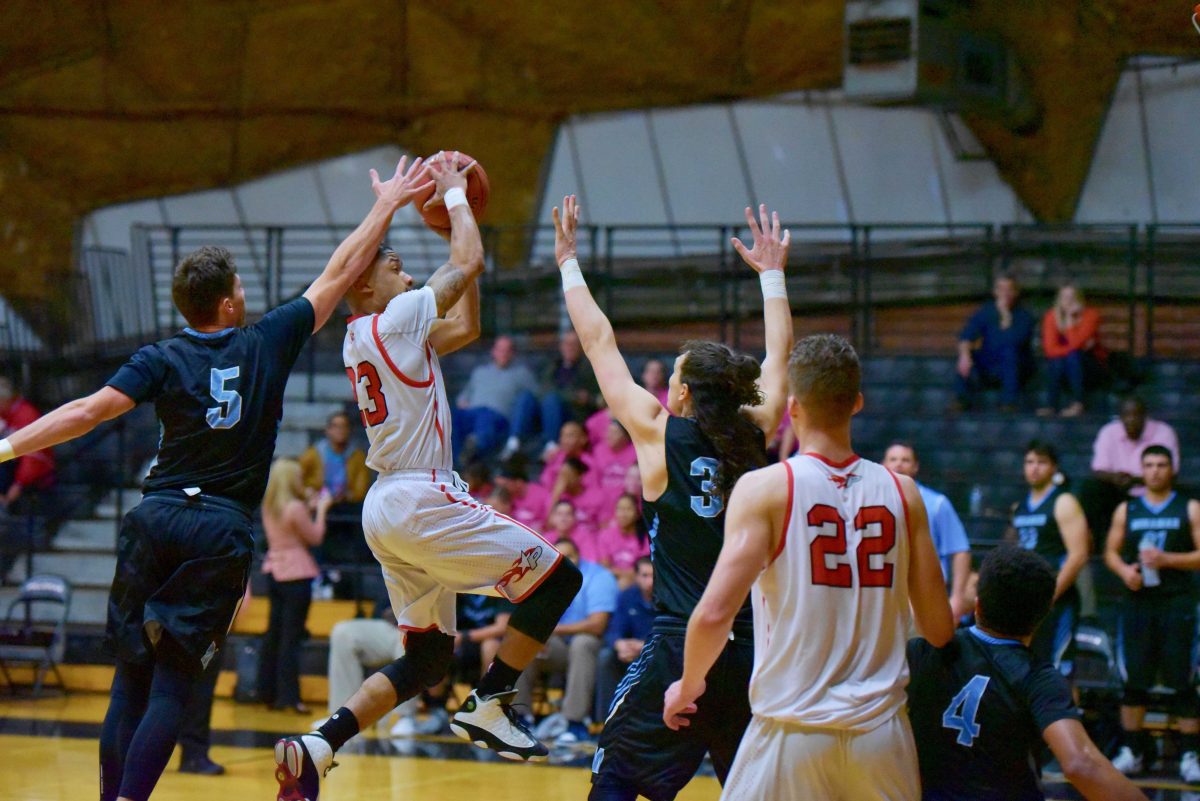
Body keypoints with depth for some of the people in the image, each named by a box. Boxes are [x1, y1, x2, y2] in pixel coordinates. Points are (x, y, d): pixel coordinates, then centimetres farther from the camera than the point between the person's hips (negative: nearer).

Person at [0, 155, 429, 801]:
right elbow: (338, 274, 12)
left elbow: (88, 412, -9)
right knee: (172, 685, -2)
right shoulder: (268, 342, 3)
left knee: (131, 679, 8)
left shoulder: (163, 359, 2)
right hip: (223, 532, -1)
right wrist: (387, 205, 23)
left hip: (155, 519, 1)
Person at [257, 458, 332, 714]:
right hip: (296, 573, -8)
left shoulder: (269, 507, 6)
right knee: (292, 636, -6)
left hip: (274, 570, 8)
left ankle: (267, 692, 17)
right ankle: (289, 695, -9)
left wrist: (311, 508, 17)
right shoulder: (295, 508, -16)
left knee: (273, 633, 14)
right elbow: (315, 537, -6)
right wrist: (321, 510, 4)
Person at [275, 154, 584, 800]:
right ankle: (489, 704, -5)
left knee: (428, 656, 12)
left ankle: (315, 746, 1)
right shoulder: (393, 321, -8)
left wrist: (458, 214, 25)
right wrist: (454, 196, 7)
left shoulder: (361, 339, 18)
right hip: (421, 500, -10)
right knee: (557, 575, -3)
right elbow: (469, 262, -9)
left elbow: (465, 328, 26)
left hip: (387, 507, 10)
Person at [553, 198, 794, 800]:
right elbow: (778, 356, 22)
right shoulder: (754, 437, 5)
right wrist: (772, 273, 34)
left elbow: (599, 344, 7)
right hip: (754, 647, 4)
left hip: (681, 646, -4)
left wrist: (568, 261, 17)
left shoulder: (660, 435, -3)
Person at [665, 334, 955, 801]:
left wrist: (688, 686, 3)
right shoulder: (902, 493, 4)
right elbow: (939, 630, 8)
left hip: (791, 731, -3)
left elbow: (715, 613, -15)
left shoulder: (765, 488, -6)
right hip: (882, 731, 3)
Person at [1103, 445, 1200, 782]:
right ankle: (1131, 752, 11)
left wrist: (1167, 560, -15)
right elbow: (1111, 551, 14)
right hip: (1138, 600, 3)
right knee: (1134, 680, 3)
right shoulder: (1126, 510, 13)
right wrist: (1124, 570, -7)